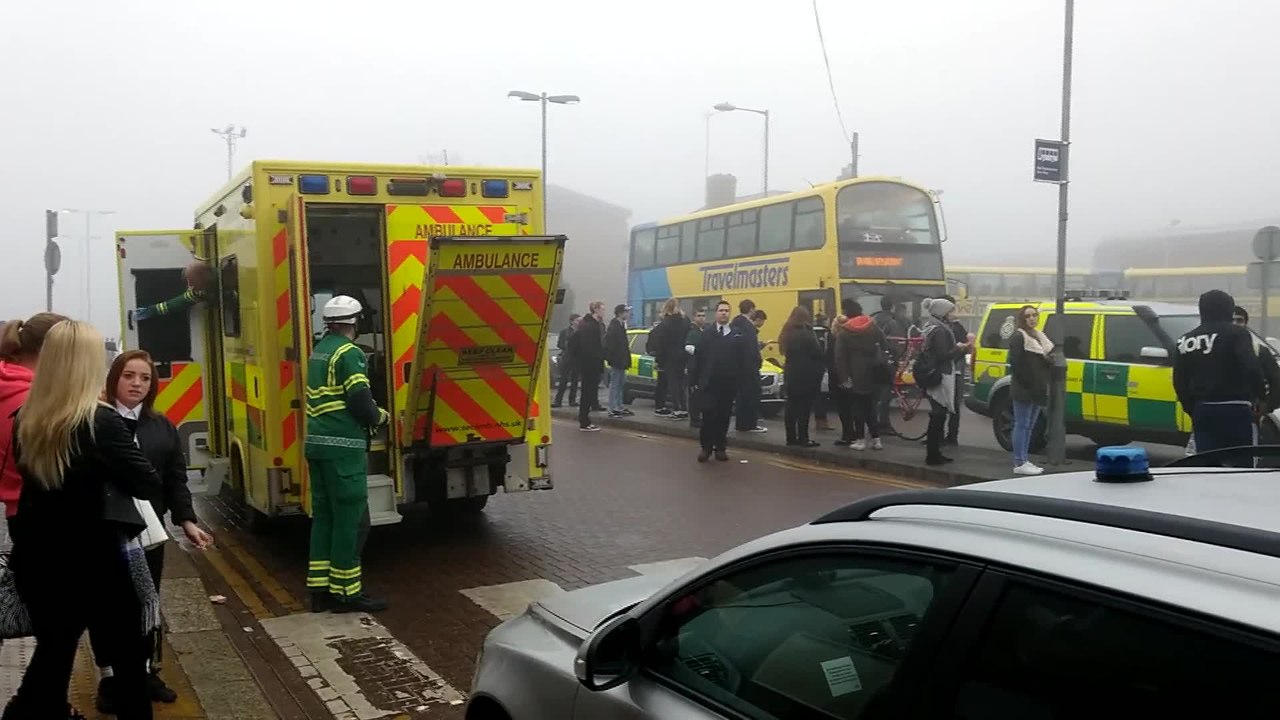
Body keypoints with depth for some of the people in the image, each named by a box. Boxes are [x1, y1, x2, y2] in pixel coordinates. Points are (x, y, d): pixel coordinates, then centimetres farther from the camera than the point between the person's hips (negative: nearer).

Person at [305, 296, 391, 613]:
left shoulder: (318, 351, 16)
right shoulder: (349, 353, -11)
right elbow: (360, 400, -18)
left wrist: (369, 412, 18)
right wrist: (380, 417, 1)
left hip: (317, 444, 9)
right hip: (343, 447, -9)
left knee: (324, 516, 12)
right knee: (351, 519, -3)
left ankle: (320, 589, 16)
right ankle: (346, 592, 2)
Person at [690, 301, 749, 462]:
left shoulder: (738, 334, 2)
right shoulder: (706, 333, 2)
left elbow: (744, 359, 1)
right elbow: (697, 358, 1)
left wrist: (740, 380, -4)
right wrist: (695, 380, -3)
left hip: (728, 384, 1)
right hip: (708, 383, -1)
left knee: (723, 417, 8)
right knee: (708, 416, -3)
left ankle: (720, 447, 18)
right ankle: (706, 447, 7)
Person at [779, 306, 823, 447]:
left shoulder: (788, 333, 9)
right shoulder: (806, 334, -15)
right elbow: (818, 353, -13)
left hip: (791, 375, 8)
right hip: (806, 375, -8)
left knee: (792, 407, 9)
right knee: (804, 408, -5)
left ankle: (791, 438, 13)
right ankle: (803, 439, -4)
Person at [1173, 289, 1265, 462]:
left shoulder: (1185, 340, 12)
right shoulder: (1236, 333, -5)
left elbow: (1180, 382, 13)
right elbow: (1252, 368, -17)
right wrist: (1261, 396, -3)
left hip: (1202, 410, 5)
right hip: (1234, 409, -5)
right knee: (1243, 466, 0)